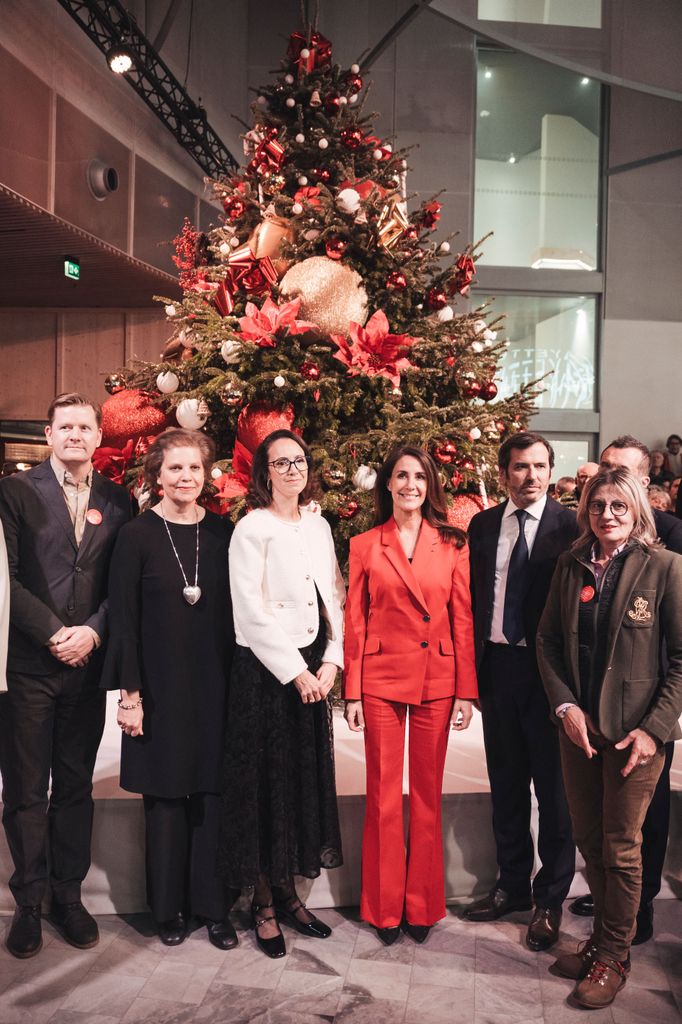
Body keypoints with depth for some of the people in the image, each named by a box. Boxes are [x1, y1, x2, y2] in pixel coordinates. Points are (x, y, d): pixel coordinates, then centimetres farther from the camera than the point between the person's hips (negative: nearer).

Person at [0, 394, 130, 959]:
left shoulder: (116, 500, 7)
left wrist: (92, 633, -10)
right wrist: (55, 634, -12)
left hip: (87, 664, 3)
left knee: (76, 786, 12)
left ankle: (68, 895, 27)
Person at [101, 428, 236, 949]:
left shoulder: (223, 533, 3)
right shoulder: (137, 536, -4)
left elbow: (237, 611, 6)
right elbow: (123, 619, -5)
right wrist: (130, 694, -8)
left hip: (216, 685, 2)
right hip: (160, 686, -2)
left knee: (212, 792, 7)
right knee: (166, 793, 8)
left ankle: (213, 905, 22)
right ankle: (169, 906, 26)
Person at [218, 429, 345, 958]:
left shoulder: (319, 526, 10)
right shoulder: (253, 528, -8)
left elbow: (334, 597, 10)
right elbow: (251, 611, -14)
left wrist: (330, 662, -2)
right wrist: (295, 671, -14)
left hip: (314, 670, 6)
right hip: (266, 671, -6)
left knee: (306, 780, 12)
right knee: (265, 784, 4)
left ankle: (288, 893, 28)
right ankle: (264, 905, 19)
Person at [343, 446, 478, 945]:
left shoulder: (453, 545, 3)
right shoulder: (365, 546, 2)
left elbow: (463, 620, 3)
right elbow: (355, 622, 2)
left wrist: (466, 691, -1)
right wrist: (352, 693, -1)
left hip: (436, 680, 1)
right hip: (381, 679, 0)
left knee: (427, 793, 10)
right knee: (384, 794, 8)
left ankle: (422, 904, 26)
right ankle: (385, 906, 23)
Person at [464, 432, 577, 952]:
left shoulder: (571, 525, -7)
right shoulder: (483, 525, 6)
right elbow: (475, 597, 9)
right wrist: (474, 666, 5)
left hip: (547, 669, -4)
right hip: (496, 665, 4)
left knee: (553, 787, 8)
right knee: (506, 784, 16)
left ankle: (551, 899, 25)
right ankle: (513, 884, 34)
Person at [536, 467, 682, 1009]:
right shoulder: (571, 565, 3)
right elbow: (548, 640, 5)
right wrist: (565, 706, -6)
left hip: (634, 730, -4)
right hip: (578, 724, 4)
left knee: (621, 847, 8)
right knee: (589, 840, 15)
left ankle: (614, 956, 28)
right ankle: (602, 938, 36)